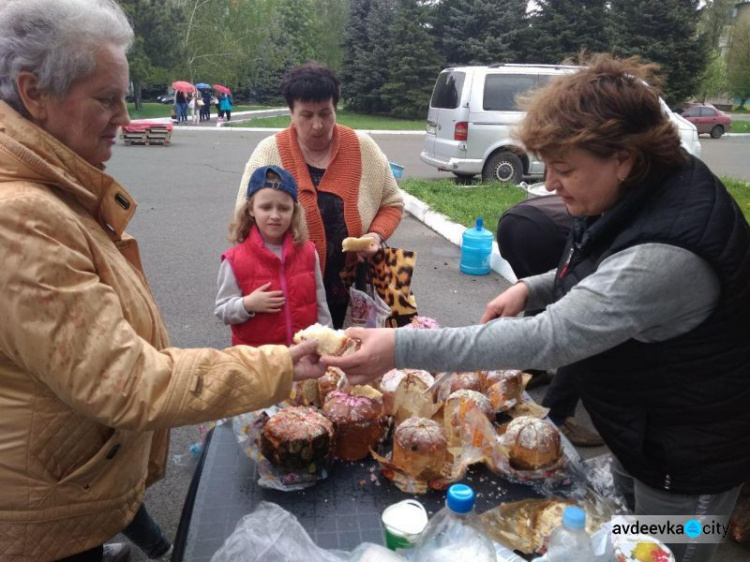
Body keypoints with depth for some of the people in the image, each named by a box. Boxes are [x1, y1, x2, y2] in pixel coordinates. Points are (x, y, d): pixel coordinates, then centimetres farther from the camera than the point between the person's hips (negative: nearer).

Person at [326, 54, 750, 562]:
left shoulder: (666, 253, -38)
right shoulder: (641, 190, -8)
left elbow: (550, 340, -41)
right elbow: (604, 274, 10)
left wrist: (404, 348, -43)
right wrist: (533, 288, -8)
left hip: (689, 452, -8)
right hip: (642, 425, 8)